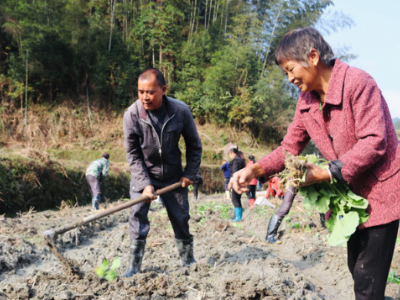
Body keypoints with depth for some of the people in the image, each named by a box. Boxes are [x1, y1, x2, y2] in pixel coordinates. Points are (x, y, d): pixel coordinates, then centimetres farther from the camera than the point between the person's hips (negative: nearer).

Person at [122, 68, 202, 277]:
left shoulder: (181, 111, -19)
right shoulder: (132, 114, -20)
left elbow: (194, 145, -3)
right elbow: (132, 153, -12)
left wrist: (190, 174, -4)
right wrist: (145, 183, -18)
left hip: (173, 175, 1)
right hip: (143, 175, -1)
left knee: (181, 217, 7)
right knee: (138, 214, -10)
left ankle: (188, 260, 25)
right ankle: (134, 266, 1)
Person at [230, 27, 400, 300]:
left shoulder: (358, 82, -20)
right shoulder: (306, 100, 3)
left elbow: (374, 142, -25)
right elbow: (290, 147, 4)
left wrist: (327, 174, -29)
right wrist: (255, 170, -12)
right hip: (351, 194, 8)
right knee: (357, 270, 16)